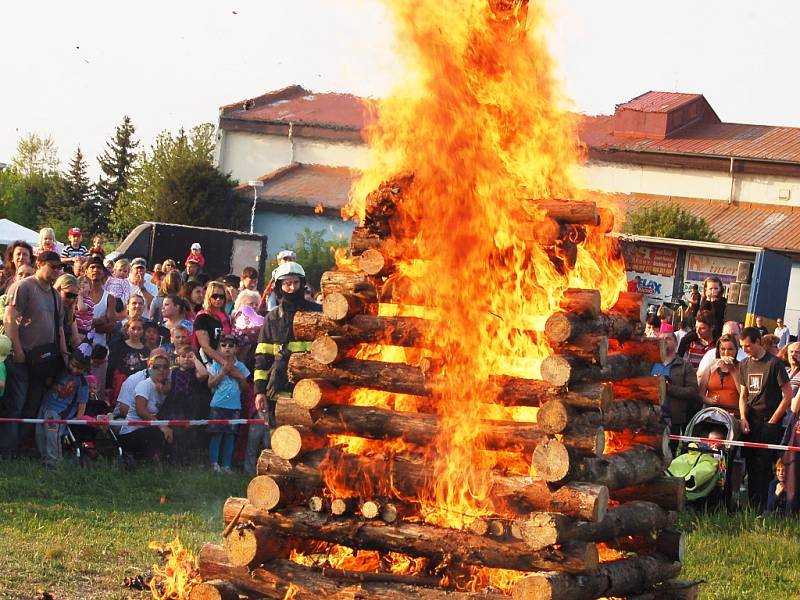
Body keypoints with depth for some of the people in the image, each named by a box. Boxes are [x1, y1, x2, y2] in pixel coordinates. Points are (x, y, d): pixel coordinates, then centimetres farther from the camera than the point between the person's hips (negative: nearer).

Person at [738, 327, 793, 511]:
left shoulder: (773, 363, -7)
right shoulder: (745, 364, 12)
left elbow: (788, 394, -8)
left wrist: (773, 421, -8)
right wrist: (743, 418, 1)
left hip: (769, 422, -6)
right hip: (751, 422, 6)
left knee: (763, 466, -8)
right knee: (750, 465, 6)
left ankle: (761, 509, -5)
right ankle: (751, 506, 13)